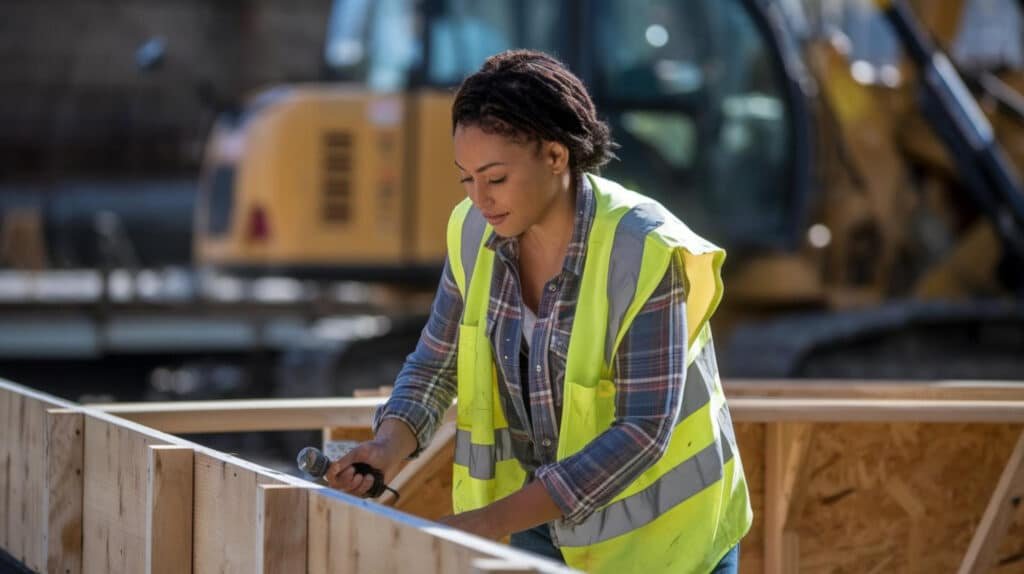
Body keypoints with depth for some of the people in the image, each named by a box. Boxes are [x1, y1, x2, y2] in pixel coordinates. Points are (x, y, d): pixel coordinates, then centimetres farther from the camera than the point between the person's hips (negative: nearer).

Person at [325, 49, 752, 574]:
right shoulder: (478, 233, -8)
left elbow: (644, 430, -27)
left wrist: (492, 521, -32)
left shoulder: (643, 253, -25)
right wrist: (389, 446, -18)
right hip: (544, 514, 5)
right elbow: (436, 363, 4)